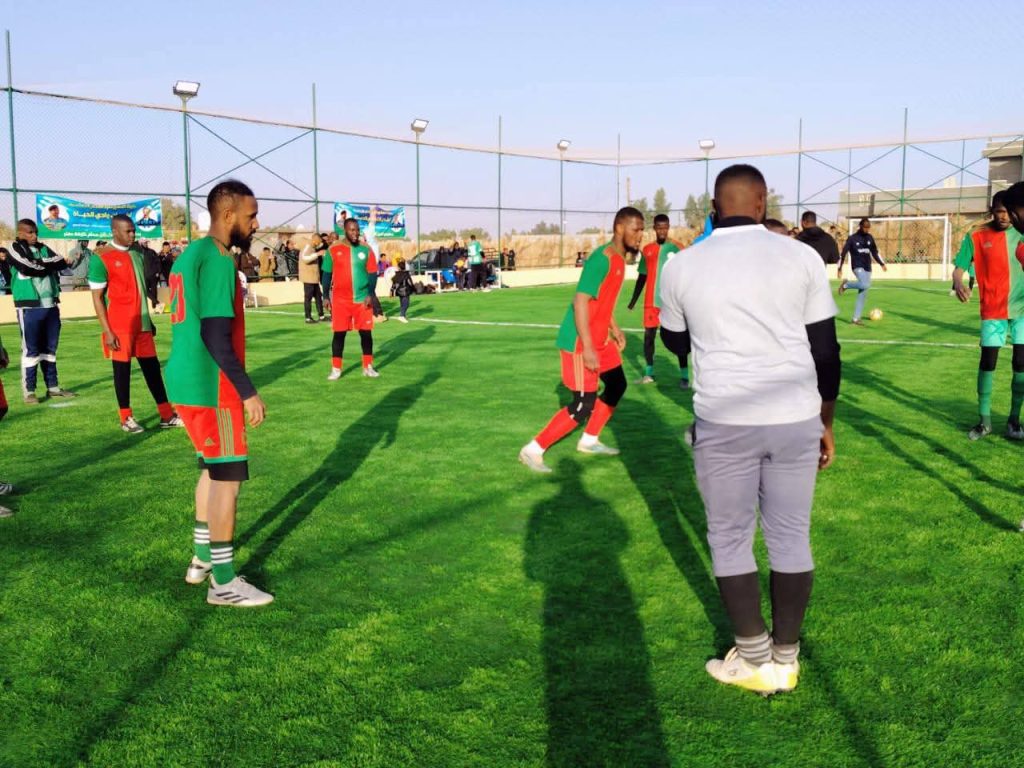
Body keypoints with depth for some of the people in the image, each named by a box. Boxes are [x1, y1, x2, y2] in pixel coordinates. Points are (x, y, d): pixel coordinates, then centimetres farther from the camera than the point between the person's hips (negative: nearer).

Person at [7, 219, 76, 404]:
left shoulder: (43, 248, 17)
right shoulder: (15, 248, -1)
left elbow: (61, 262, 2)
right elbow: (28, 268, -17)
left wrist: (40, 263, -9)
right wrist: (48, 265, -3)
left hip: (50, 305, 6)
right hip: (29, 307, -6)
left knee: (49, 348, 12)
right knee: (31, 350, -4)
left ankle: (53, 387, 19)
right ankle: (28, 391, 2)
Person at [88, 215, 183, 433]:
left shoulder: (137, 254, 12)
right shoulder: (101, 259, -8)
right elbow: (97, 297, -9)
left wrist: (149, 320, 20)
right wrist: (106, 331, -14)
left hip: (141, 323, 6)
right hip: (119, 325, -6)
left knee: (152, 366, 7)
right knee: (122, 369, 2)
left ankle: (167, 416, 11)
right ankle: (126, 418, 12)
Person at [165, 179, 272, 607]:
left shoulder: (190, 255, 13)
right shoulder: (218, 259, -17)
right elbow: (216, 336, -23)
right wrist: (248, 392, -20)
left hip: (187, 382, 10)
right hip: (211, 388, -10)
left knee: (212, 470, 21)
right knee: (228, 477, -2)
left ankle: (202, 559, 31)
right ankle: (224, 583, 6)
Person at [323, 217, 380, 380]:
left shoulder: (366, 250, 3)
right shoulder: (333, 250, 1)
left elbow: (372, 274, 3)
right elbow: (327, 274, 7)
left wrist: (370, 294, -8)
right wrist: (326, 297, 5)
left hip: (362, 299, 1)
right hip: (340, 300, -1)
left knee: (366, 333, 4)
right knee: (339, 334, 2)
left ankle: (368, 367, 15)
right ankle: (336, 369, 10)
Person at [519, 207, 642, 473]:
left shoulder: (619, 259, 9)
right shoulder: (601, 259, -21)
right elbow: (581, 302, -26)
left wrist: (615, 329, 19)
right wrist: (587, 348, -27)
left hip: (600, 339, 10)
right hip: (580, 343, -10)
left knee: (617, 385, 17)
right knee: (583, 405, -8)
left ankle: (589, 440, 31)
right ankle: (533, 450, 2)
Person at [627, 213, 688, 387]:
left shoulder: (677, 247, -2)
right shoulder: (647, 249, 9)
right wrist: (634, 299, 17)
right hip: (651, 300, 4)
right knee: (648, 335, 6)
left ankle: (684, 375, 0)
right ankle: (649, 373, 19)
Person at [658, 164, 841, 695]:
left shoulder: (682, 267, 0)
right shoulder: (801, 257, 0)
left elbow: (675, 341, 17)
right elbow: (825, 350, 4)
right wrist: (825, 423, 14)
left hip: (724, 423, -1)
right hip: (796, 419, 2)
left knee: (730, 540, 13)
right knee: (791, 537, 13)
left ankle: (755, 661, 18)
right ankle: (786, 660, 24)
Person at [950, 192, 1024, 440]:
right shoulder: (976, 237, -3)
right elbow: (959, 268, -9)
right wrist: (958, 284, -31)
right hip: (992, 310, -2)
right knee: (987, 362, -2)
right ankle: (984, 421, 9)